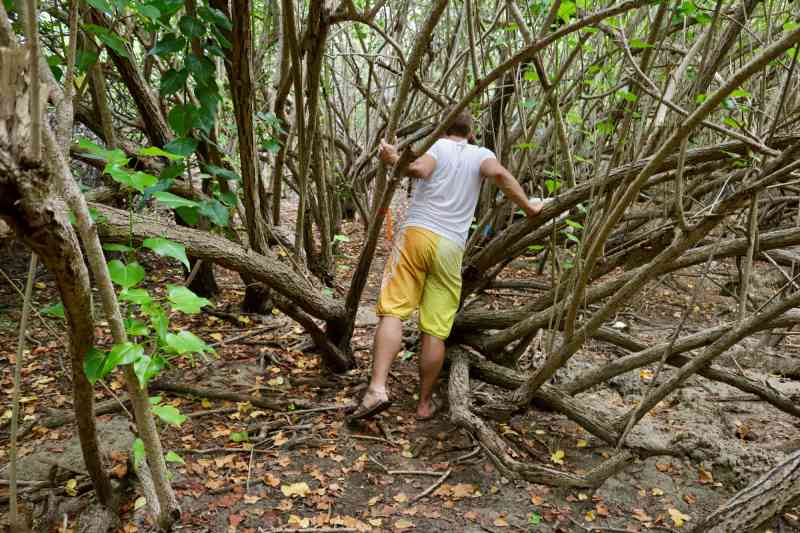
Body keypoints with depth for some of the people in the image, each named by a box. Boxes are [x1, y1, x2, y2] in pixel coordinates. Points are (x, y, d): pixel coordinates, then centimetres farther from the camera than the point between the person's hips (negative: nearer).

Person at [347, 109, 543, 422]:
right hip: (450, 247, 2)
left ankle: (377, 388, -23)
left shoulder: (439, 145, 10)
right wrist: (527, 207, 2)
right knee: (435, 331, 5)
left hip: (416, 233, -1)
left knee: (393, 311, -7)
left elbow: (419, 170, -10)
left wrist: (393, 160, 4)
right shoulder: (481, 154, 15)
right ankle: (425, 403, 14)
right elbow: (499, 174, -6)